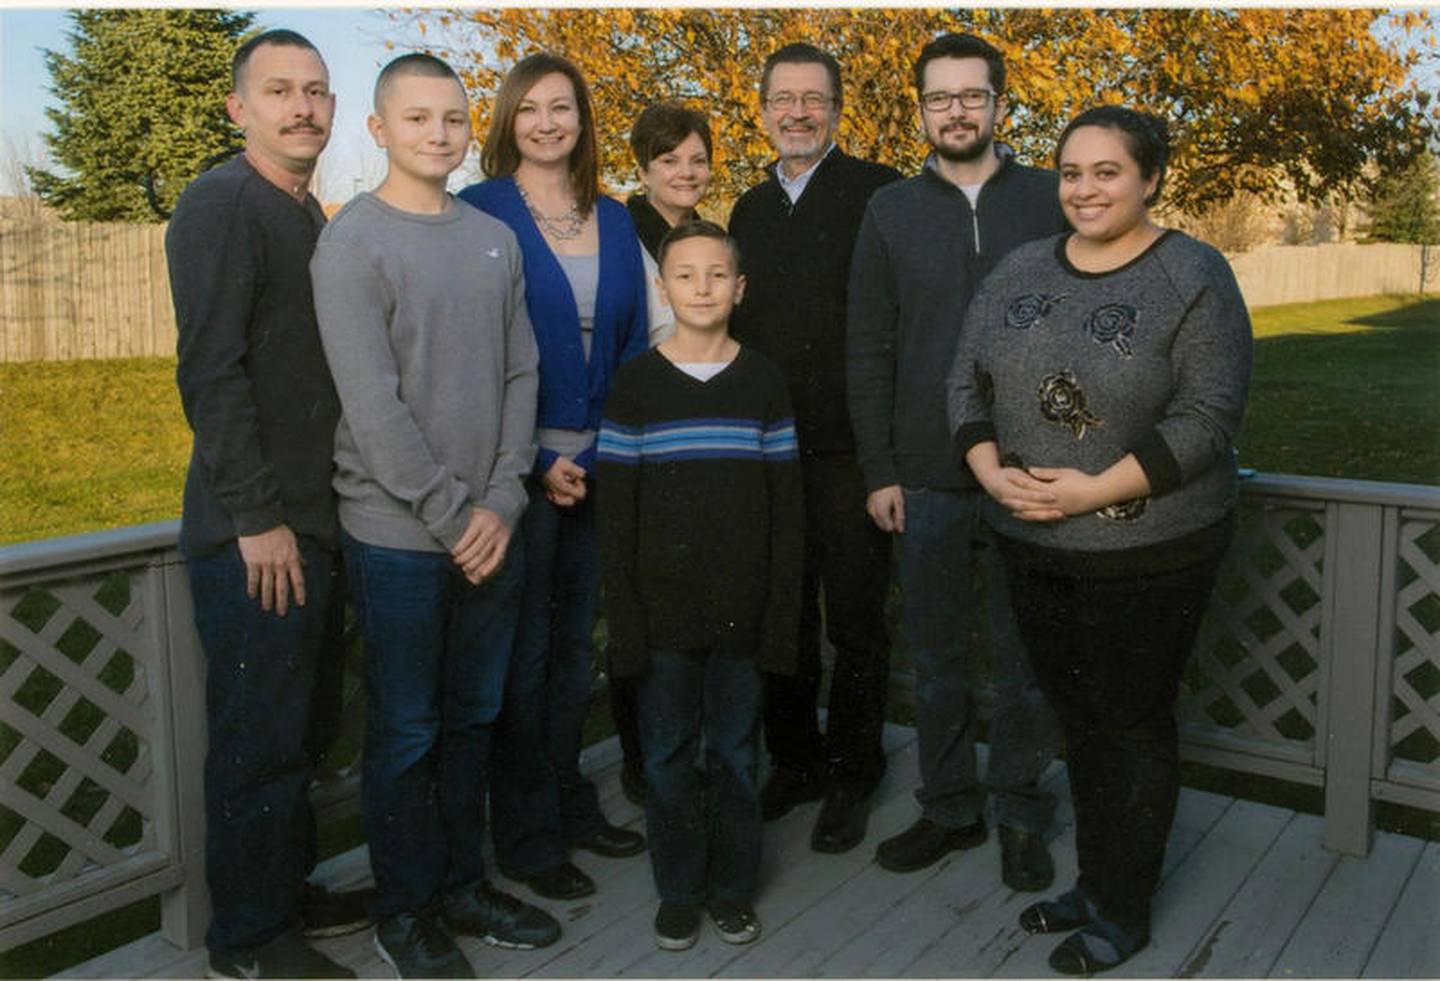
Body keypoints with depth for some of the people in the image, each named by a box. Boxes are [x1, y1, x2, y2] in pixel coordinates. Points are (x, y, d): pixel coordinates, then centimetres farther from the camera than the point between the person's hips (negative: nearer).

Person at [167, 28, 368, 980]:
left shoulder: (310, 217, 16)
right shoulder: (221, 204, -11)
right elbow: (211, 370, -18)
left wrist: (328, 513, 16)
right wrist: (257, 517, -19)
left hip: (313, 523, 9)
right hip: (255, 536, -9)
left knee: (305, 728, 18)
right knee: (259, 740, 2)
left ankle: (291, 891, 34)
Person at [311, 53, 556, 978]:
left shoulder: (495, 239, 9)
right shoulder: (353, 243, -7)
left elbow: (521, 375, 7)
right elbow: (374, 407, -14)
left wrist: (503, 502, -4)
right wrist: (453, 515, -13)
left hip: (493, 529, 5)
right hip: (400, 536, -5)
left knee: (473, 718, 15)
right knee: (406, 731, 6)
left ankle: (464, 884, 31)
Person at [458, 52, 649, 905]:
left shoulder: (614, 221, 11)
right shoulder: (482, 211, -4)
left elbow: (632, 342, 12)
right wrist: (535, 460, -14)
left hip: (602, 463, 5)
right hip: (522, 464, -5)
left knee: (576, 642, 15)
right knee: (524, 650, 4)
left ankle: (571, 803, 31)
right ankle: (527, 835, 18)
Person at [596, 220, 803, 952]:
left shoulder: (763, 382, 2)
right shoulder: (635, 384, -1)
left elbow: (785, 507, 2)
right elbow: (616, 514, -1)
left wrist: (782, 614, -2)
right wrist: (625, 621, -6)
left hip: (742, 610, 1)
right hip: (663, 610, 0)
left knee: (736, 749, 11)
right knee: (668, 753, 9)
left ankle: (732, 884, 28)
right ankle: (679, 887, 26)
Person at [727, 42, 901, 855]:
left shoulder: (880, 194, -4)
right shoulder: (750, 210, 14)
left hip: (850, 450, -5)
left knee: (855, 621, 6)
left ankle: (852, 778, 21)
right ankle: (794, 761, 30)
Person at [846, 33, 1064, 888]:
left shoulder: (1050, 200, 3)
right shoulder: (891, 211, 6)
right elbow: (869, 351, 5)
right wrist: (879, 471, 0)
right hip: (926, 479, 1)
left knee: (1027, 655, 8)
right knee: (937, 655, 11)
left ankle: (1021, 815, 24)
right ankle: (949, 808, 27)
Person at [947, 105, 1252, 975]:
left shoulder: (1194, 276, -10)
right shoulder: (1022, 271, 7)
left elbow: (1208, 415, -16)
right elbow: (968, 381, 8)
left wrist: (1094, 490, -21)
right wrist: (991, 470, -9)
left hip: (1150, 552, -5)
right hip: (1037, 551, 5)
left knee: (1134, 726, 7)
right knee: (1079, 722, 17)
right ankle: (1093, 883, 35)